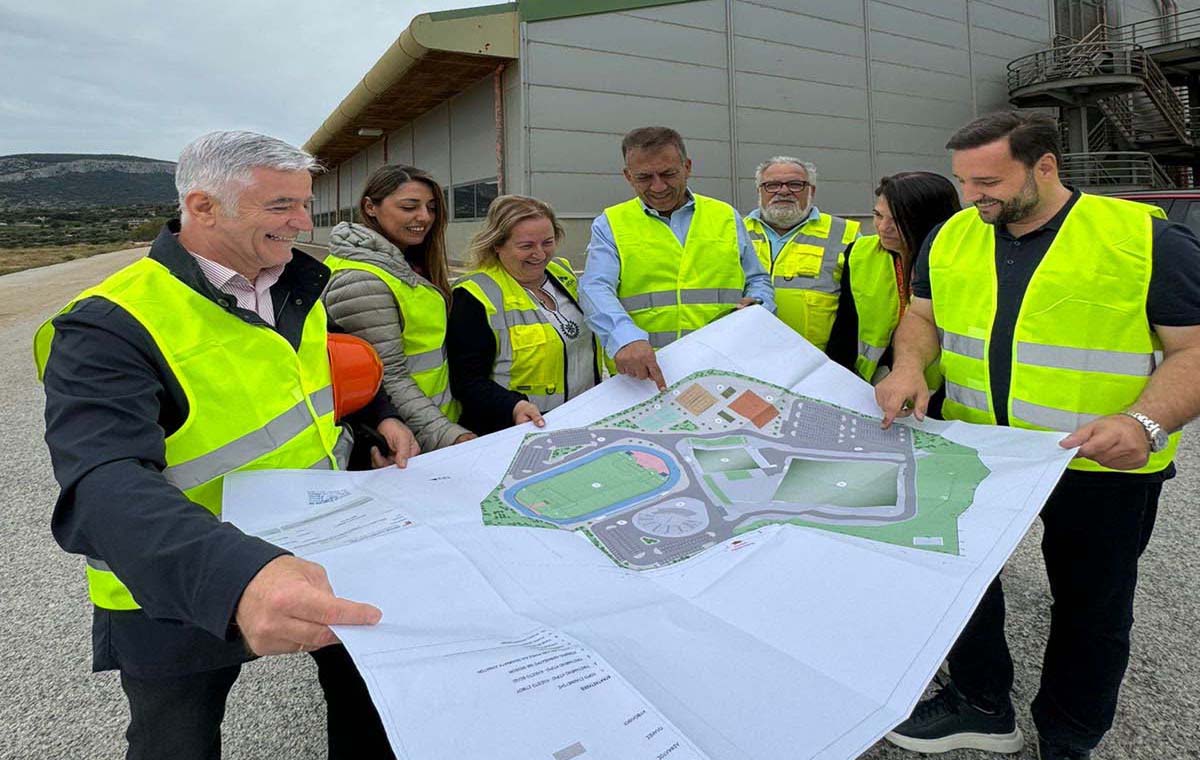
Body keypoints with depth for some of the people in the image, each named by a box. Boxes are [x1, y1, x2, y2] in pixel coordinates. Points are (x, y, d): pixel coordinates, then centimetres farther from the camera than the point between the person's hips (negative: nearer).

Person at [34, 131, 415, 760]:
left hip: (318, 563, 6)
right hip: (181, 605, -5)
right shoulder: (110, 330, -25)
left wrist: (380, 414, 2)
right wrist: (235, 580, -57)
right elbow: (106, 486, -39)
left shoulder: (296, 286, -1)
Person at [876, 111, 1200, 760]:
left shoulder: (1148, 239, -13)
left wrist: (1146, 423, -29)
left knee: (1091, 610, 14)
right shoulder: (952, 237, 1)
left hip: (1102, 467, -3)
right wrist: (909, 365, -11)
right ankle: (981, 706, 38)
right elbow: (924, 316, 10)